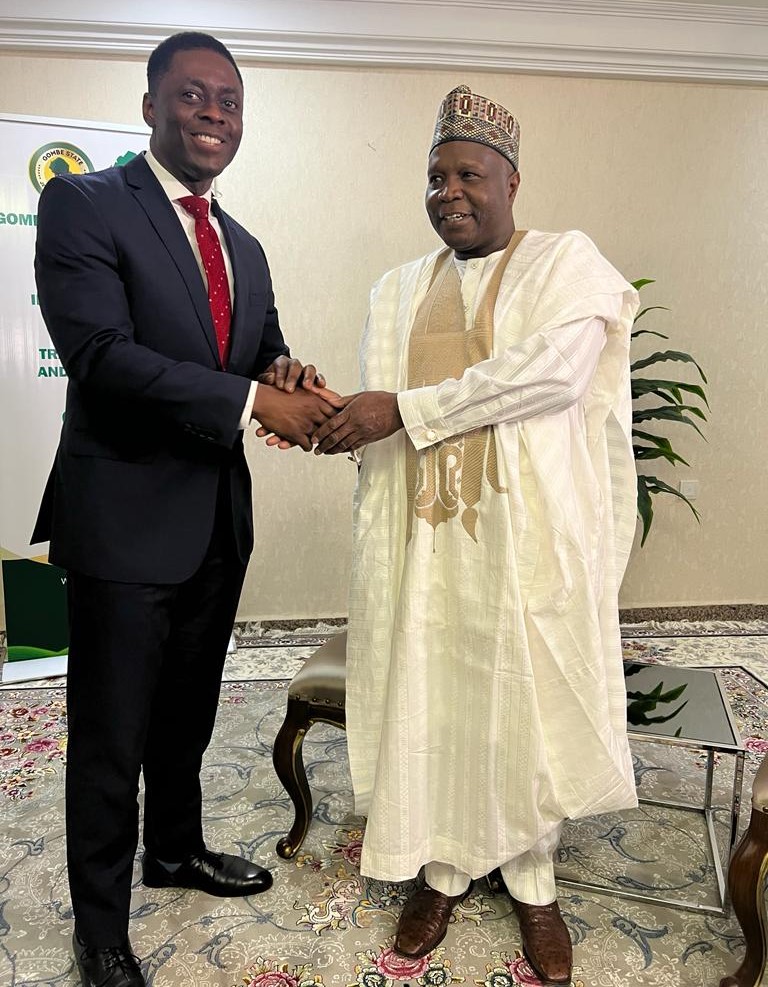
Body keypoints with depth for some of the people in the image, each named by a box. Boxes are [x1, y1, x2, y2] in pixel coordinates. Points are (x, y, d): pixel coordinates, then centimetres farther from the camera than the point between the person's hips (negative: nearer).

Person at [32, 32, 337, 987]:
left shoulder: (243, 246, 14)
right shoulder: (82, 203, -8)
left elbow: (261, 353, 16)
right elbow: (99, 352, -21)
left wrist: (287, 373, -9)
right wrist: (251, 398, -23)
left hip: (219, 517, 7)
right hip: (125, 516, -6)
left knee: (188, 712, 23)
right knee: (110, 738, 8)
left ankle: (176, 848, 47)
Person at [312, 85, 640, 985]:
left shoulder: (566, 260, 1)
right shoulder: (398, 289, 15)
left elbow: (554, 369, -18)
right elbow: (379, 412, 11)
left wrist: (405, 408, -20)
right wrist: (327, 414, -11)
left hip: (528, 535, -3)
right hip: (421, 532, 4)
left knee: (528, 700, 6)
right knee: (428, 696, 8)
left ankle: (531, 879, 29)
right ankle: (445, 869, 30)